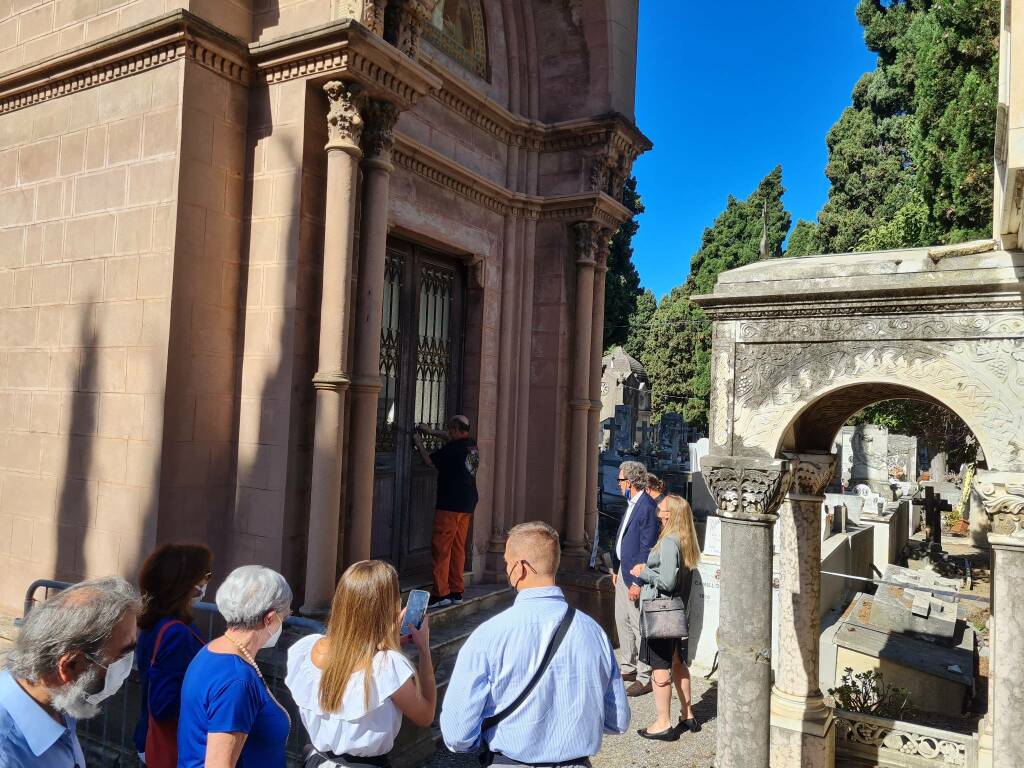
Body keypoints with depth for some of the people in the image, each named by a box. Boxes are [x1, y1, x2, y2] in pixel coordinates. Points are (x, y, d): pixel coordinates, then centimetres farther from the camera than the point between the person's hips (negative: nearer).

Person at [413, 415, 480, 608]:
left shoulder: (453, 448, -15)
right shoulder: (472, 444, 10)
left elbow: (430, 460, -1)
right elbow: (456, 439, 31)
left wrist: (418, 442, 15)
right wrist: (431, 432, 34)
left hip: (450, 504, -9)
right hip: (467, 504, 9)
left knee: (441, 548, -4)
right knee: (458, 548, 12)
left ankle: (441, 594, -5)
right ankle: (456, 592, 16)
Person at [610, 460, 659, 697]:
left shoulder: (647, 507, -20)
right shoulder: (631, 504, 11)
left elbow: (647, 548, -21)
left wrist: (638, 582, -21)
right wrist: (616, 569, 18)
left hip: (635, 574, -10)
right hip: (623, 571, 10)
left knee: (638, 626, -2)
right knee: (622, 621, 18)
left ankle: (645, 677, 9)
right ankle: (629, 668, 31)